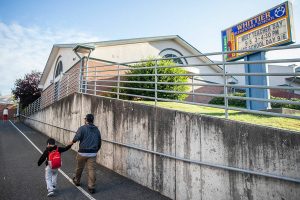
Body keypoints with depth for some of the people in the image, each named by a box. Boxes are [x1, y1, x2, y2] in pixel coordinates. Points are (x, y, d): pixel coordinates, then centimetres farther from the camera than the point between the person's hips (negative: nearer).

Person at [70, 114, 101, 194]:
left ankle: (77, 181, 41)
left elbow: (76, 138, -20)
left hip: (83, 152, -3)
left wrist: (72, 142, 3)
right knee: (91, 170, 4)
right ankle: (91, 187, 5)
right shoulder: (96, 129, 7)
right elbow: (99, 142, 12)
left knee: (79, 168, 19)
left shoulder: (82, 128, -9)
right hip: (93, 153, 3)